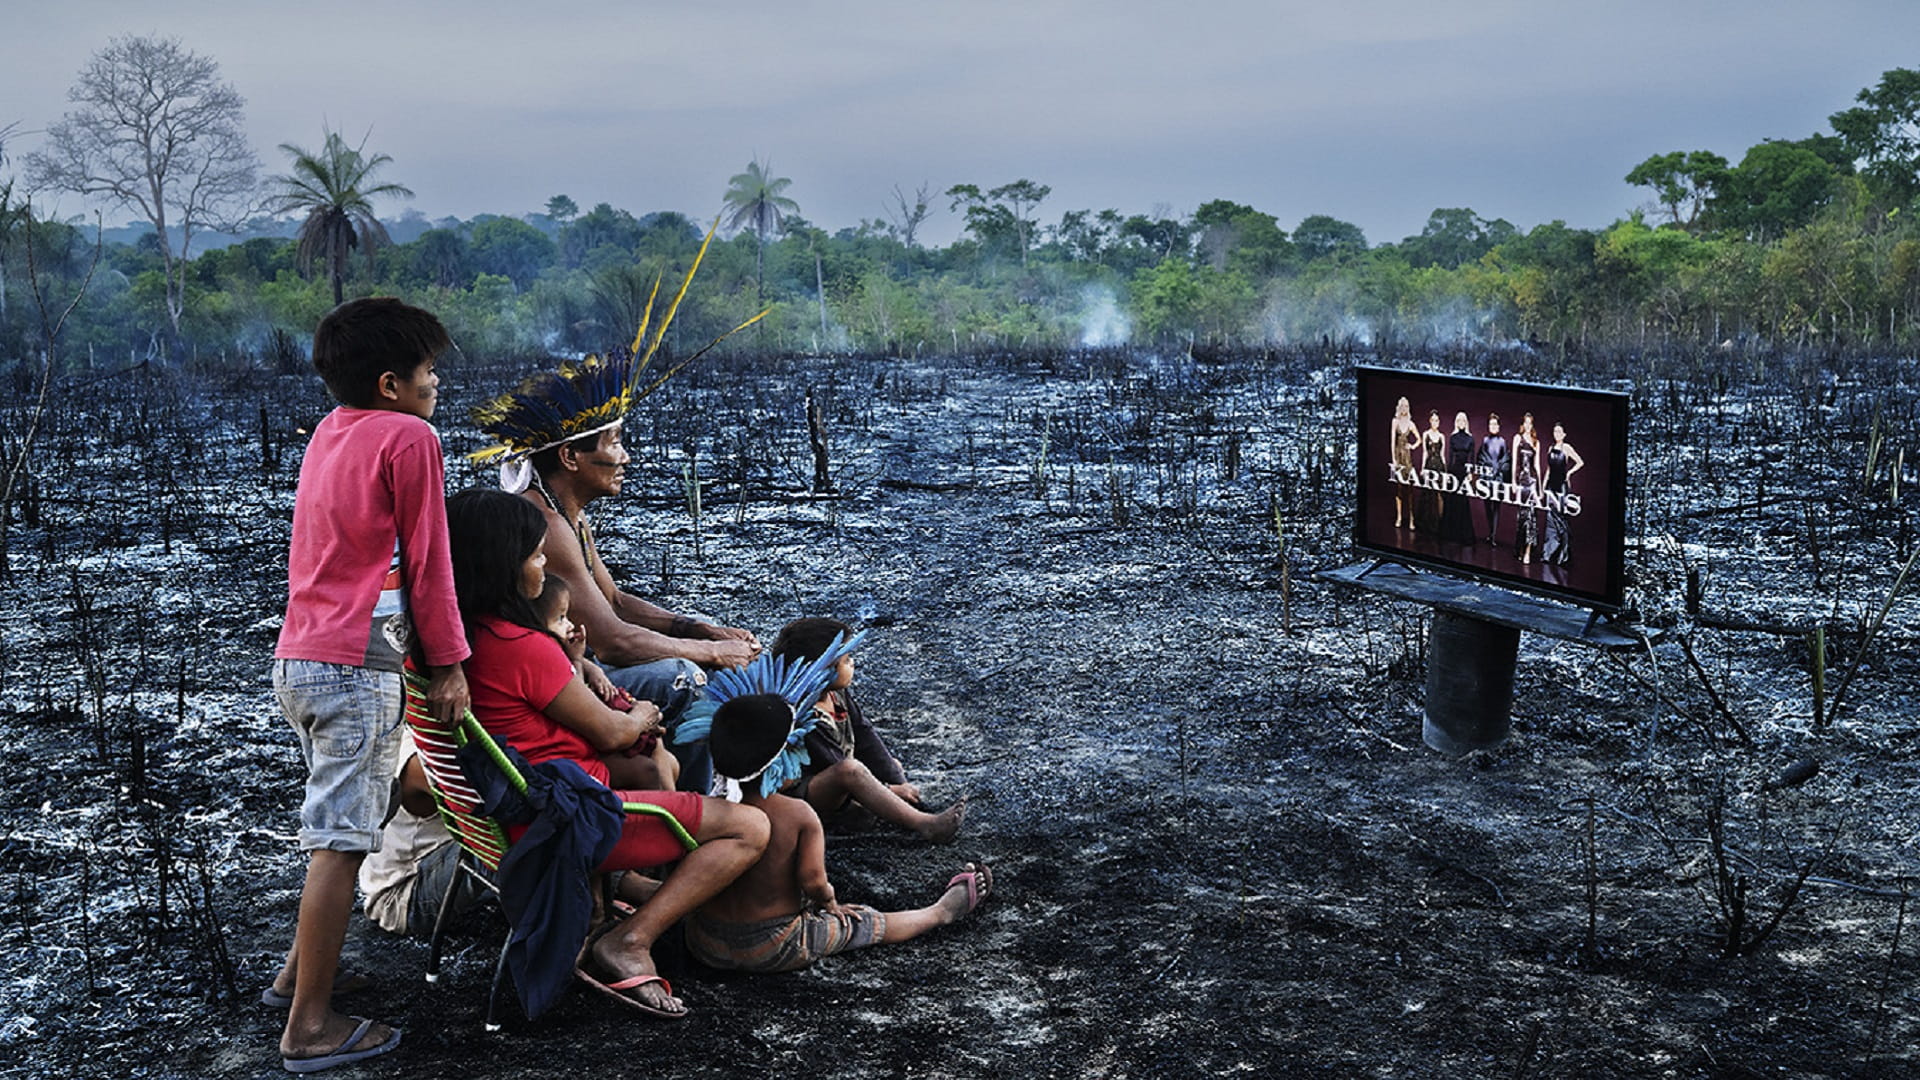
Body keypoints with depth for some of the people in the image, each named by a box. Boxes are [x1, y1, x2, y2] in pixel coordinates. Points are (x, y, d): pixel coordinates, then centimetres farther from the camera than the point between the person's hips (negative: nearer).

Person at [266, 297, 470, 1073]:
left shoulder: (328, 433, 16)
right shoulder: (409, 437, -8)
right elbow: (427, 560, -8)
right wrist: (449, 663, -2)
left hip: (298, 659, 9)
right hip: (357, 666, -9)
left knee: (336, 826, 22)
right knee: (341, 841, -5)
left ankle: (300, 971, 32)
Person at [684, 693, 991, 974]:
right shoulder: (799, 814, -17)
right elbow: (812, 879, -21)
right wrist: (830, 903, 1)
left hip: (707, 947, 5)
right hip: (775, 948, -4)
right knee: (863, 923, 16)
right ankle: (942, 912, 36)